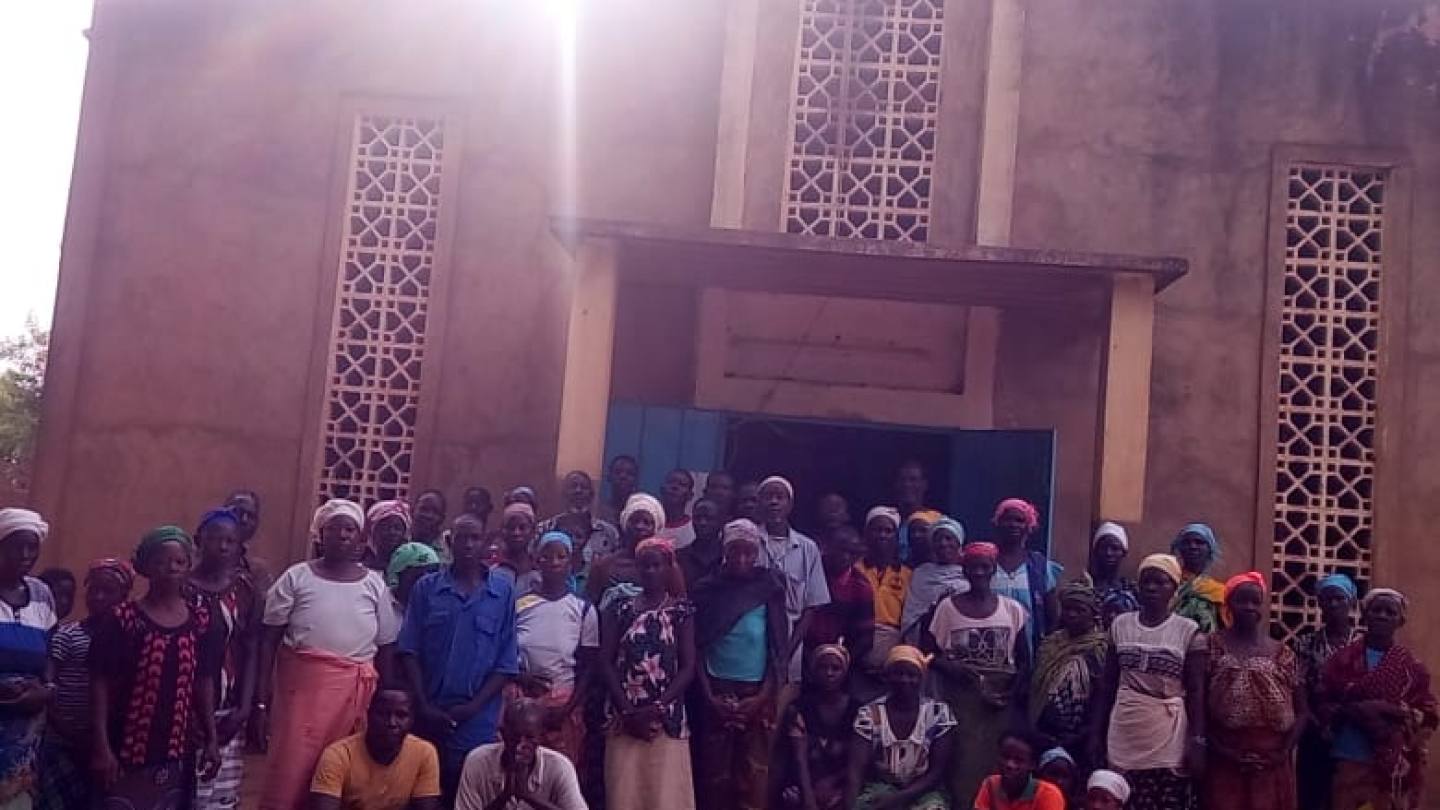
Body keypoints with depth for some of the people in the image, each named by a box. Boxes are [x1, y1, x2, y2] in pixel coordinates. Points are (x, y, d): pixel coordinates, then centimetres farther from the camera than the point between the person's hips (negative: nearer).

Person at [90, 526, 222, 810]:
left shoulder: (201, 619, 4)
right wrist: (101, 746, -11)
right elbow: (101, 684, -7)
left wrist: (211, 739, 6)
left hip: (177, 748, 3)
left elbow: (204, 682, 8)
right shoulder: (122, 618, -6)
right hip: (126, 747, -3)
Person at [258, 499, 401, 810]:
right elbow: (269, 636, 1)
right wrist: (263, 690, -5)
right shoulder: (297, 576, 2)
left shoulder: (374, 584, 7)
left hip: (354, 690, 2)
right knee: (291, 768, -2)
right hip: (301, 682, -1)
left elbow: (386, 646, 10)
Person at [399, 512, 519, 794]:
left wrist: (474, 706, -9)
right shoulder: (426, 587, 3)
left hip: (478, 719, -1)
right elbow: (409, 651, 2)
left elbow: (507, 662, -1)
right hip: (429, 715, 1)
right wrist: (423, 706, -7)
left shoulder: (504, 590, 0)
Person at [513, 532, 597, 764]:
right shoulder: (520, 604, 1)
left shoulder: (583, 609, 1)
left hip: (564, 701, 0)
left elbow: (588, 667, 2)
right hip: (521, 700, 0)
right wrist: (519, 675, -11)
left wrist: (568, 708, -7)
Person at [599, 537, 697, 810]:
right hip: (625, 718, 1)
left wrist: (656, 709, -11)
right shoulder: (620, 607, 7)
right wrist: (627, 711, -8)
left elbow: (688, 667, -2)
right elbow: (606, 662, 2)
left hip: (667, 719, -1)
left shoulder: (681, 610, 4)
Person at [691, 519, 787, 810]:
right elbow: (697, 647, 2)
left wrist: (763, 696, -6)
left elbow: (777, 649, 2)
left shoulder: (769, 589, 2)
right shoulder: (707, 589, 2)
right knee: (716, 771, 1)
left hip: (757, 693, 0)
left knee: (755, 773, -2)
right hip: (717, 691, 0)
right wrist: (709, 696, -6)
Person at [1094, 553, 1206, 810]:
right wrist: (1098, 733, 10)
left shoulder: (1188, 630, -1)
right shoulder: (1120, 625, 7)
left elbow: (1196, 691, -1)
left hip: (1168, 740, -3)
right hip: (1125, 736, 3)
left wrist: (1198, 741, -7)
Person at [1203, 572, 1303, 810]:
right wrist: (1219, 748, -10)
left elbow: (1300, 710, 10)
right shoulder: (1212, 646, 1)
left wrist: (1285, 751, -3)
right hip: (1224, 764, -2)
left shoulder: (1282, 654, 10)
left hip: (1272, 766, 2)